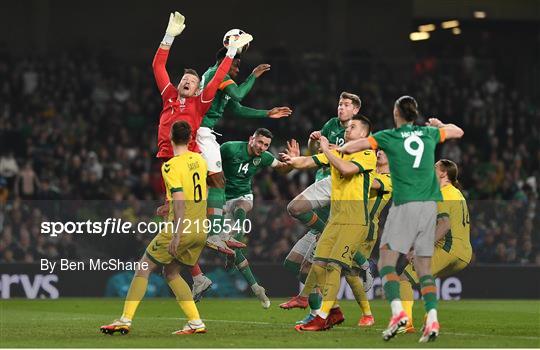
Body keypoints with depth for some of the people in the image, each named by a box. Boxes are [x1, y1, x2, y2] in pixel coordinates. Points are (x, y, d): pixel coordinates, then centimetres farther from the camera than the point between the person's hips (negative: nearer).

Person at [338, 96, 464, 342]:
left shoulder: (388, 137, 0)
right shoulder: (429, 133, 12)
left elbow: (349, 148, -3)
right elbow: (458, 132, 30)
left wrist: (340, 149, 19)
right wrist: (439, 124, 48)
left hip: (404, 204, -4)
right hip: (430, 205, 4)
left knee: (386, 261, 0)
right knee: (424, 268, 8)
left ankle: (397, 311, -20)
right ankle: (432, 320, -7)